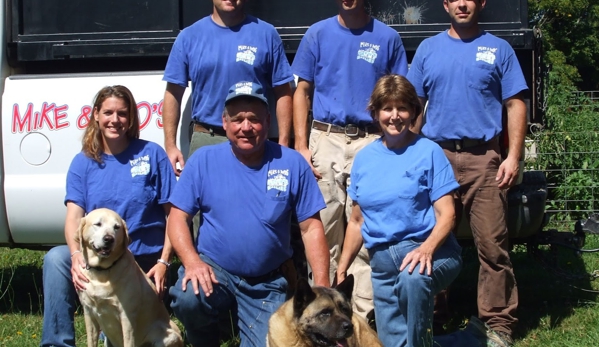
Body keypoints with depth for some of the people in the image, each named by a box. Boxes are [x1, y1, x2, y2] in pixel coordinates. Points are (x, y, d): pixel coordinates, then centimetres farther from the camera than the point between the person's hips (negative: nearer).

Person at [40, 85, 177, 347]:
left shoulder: (152, 154, -3)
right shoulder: (83, 162, 2)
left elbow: (173, 213, -4)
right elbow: (74, 215, -8)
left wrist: (163, 262, -13)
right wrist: (76, 255, -28)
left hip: (144, 260, -1)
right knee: (55, 259, -27)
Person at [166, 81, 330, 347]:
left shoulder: (292, 163, -2)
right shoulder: (203, 160, -2)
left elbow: (311, 228, -1)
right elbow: (178, 217, -2)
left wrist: (322, 288, -9)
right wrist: (192, 261, -21)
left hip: (268, 284, 1)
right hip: (214, 268, -1)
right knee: (187, 299, -31)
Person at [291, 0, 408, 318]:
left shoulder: (387, 38, 6)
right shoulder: (318, 34, 8)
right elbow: (302, 92, 8)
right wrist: (300, 145, -1)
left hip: (371, 142, -1)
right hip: (325, 139, 1)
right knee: (324, 229, 3)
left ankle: (363, 312, 3)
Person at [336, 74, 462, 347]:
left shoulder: (428, 152, -2)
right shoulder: (364, 158, 10)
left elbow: (446, 215, -7)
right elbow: (356, 222, 17)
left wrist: (426, 248, -26)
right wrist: (341, 272, 14)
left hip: (427, 251, -4)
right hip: (382, 260, 4)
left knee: (412, 278, -38)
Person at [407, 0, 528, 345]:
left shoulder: (499, 49, 8)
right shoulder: (428, 49, 13)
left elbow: (515, 105, 4)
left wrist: (514, 156, -6)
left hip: (483, 158, -2)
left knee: (493, 244, -5)